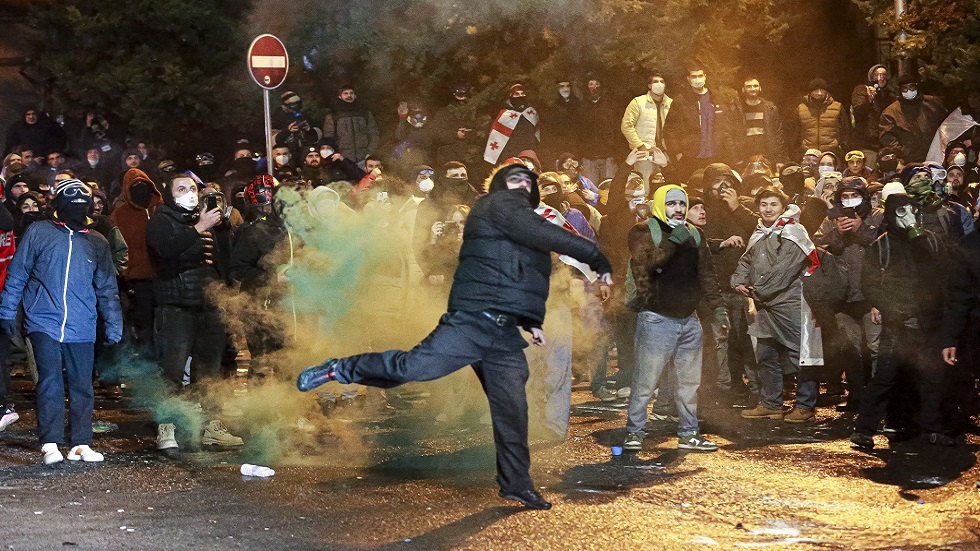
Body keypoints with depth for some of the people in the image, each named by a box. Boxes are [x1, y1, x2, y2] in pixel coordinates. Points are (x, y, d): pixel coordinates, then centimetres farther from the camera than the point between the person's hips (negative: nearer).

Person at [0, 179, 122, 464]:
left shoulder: (97, 244, 12)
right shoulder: (39, 233, 4)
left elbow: (107, 289, 16)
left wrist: (114, 328, 13)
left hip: (81, 329, 3)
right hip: (44, 323, -3)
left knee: (82, 386, 4)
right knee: (50, 382, -9)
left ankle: (81, 443, 12)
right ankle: (50, 444, -6)